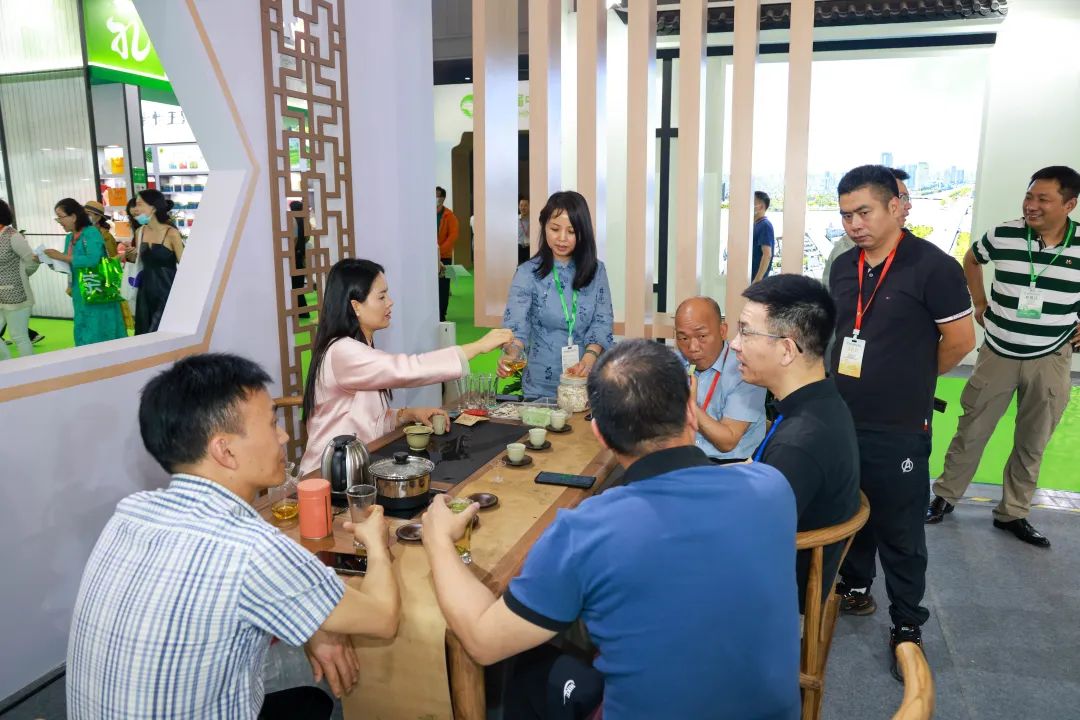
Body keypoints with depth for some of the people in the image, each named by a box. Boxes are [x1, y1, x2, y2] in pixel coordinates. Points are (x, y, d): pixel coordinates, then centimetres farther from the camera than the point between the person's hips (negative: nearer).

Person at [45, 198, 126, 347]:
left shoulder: (92, 232, -12)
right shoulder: (69, 237, 12)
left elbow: (92, 260, -25)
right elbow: (69, 265, 17)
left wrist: (62, 256, -20)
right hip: (79, 293, 8)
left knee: (98, 333, -4)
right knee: (84, 334, 12)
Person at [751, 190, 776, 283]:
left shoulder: (765, 226, -13)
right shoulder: (755, 224, 15)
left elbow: (767, 255, -21)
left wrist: (757, 280, -25)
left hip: (757, 280, -9)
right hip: (750, 277, 9)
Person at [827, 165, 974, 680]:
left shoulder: (932, 266, -14)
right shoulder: (843, 267, 5)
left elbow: (960, 339, -8)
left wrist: (914, 378, 5)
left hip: (898, 430, -5)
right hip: (840, 420, 6)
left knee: (900, 532, 7)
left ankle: (907, 626, 24)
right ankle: (855, 588, 42)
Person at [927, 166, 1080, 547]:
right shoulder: (1003, 235, -9)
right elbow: (971, 260, 13)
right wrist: (980, 304, 7)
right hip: (998, 354, 0)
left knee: (1032, 443, 12)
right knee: (971, 430, 9)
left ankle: (1012, 513, 27)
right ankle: (945, 495, 25)